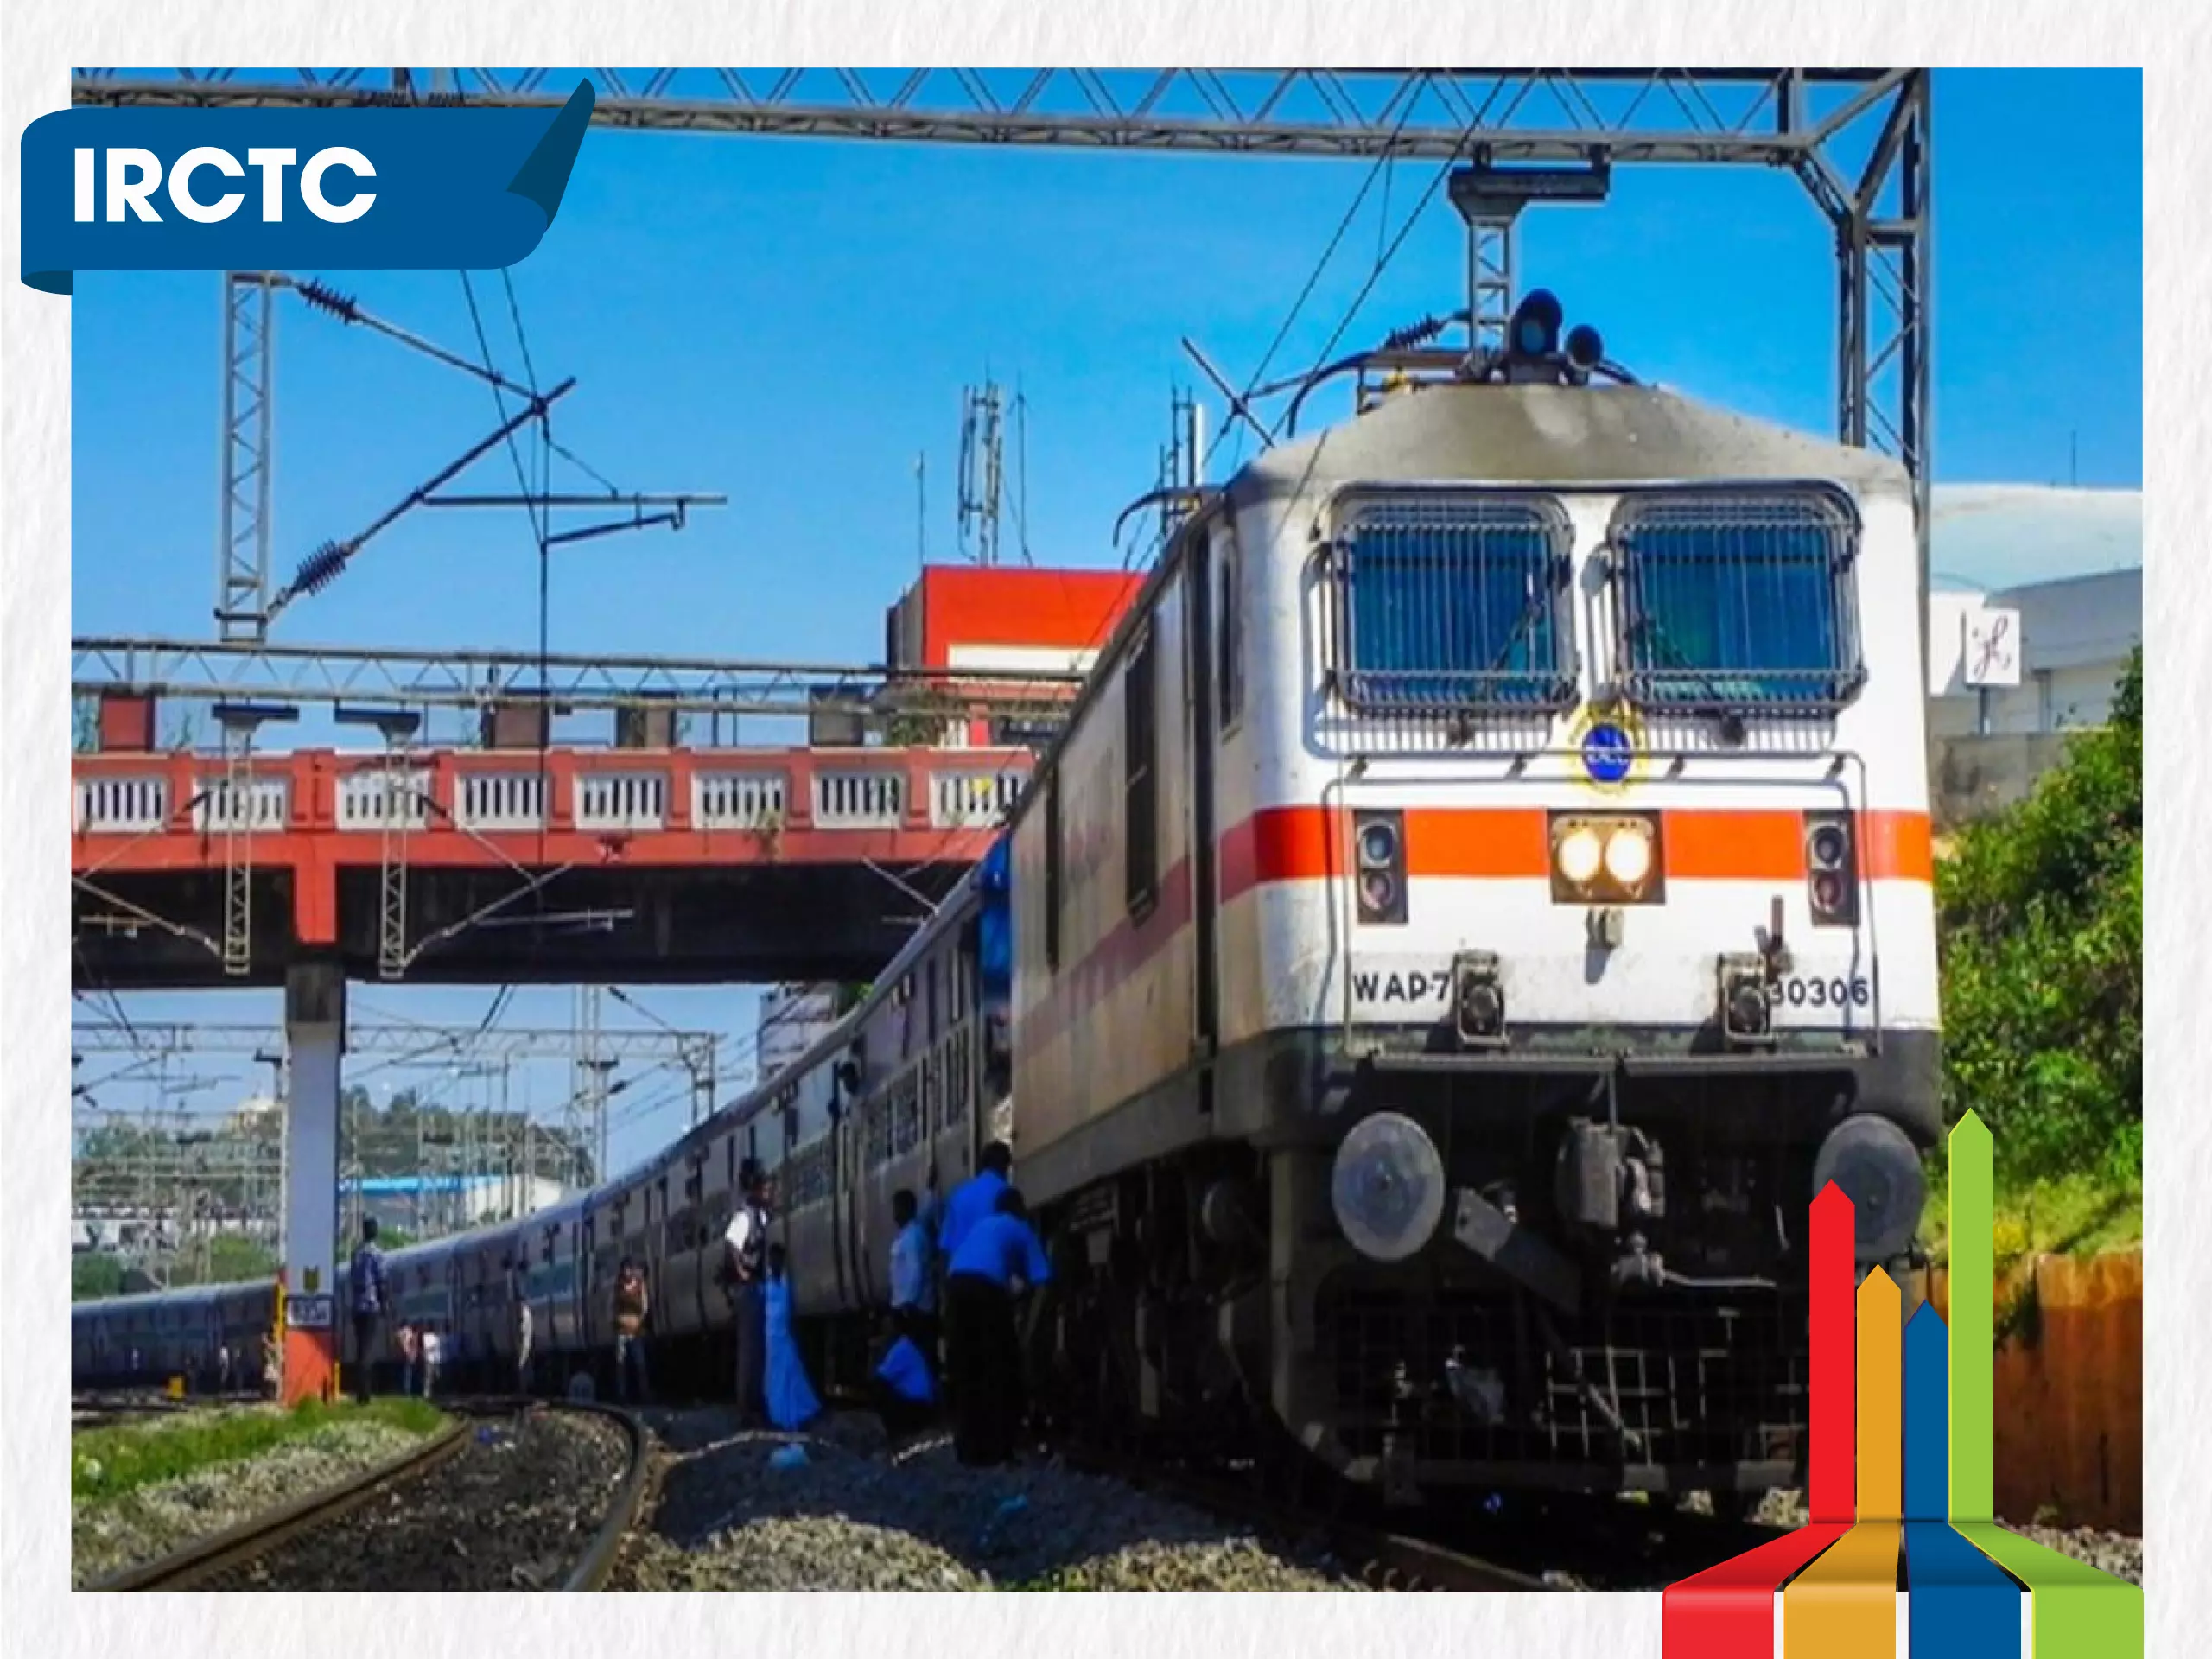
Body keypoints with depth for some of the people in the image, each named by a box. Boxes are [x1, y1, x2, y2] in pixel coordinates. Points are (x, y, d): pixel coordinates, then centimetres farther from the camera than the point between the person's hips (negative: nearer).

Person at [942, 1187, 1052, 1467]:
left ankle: (968, 1448, 11)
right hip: (988, 1287, -5)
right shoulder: (1021, 1230, 19)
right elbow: (1040, 1279, 10)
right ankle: (996, 1448, -3)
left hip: (955, 1285, 5)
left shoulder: (981, 1225, 33)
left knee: (965, 1371, 11)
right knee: (1000, 1370, 2)